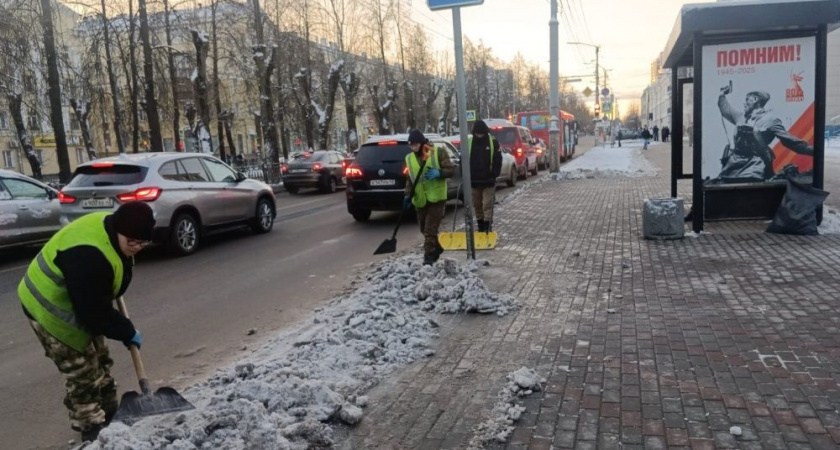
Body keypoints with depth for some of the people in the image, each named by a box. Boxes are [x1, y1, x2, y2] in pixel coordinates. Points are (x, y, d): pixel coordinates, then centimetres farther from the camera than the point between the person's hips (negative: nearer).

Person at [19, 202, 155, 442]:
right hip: (53, 311, -10)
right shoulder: (88, 256, -39)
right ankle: (92, 427, 13)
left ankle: (109, 416, 30)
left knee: (99, 361, 17)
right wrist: (126, 331, -18)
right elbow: (94, 311, -31)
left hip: (78, 305, 10)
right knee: (82, 373, -2)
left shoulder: (111, 230, -8)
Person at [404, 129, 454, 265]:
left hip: (436, 198, -5)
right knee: (424, 229, 16)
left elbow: (451, 170, -5)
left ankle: (429, 257, -6)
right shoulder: (409, 158, 8)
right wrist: (408, 195, -4)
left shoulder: (438, 153, -5)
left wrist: (439, 173, -24)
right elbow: (409, 179, 11)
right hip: (420, 200, 5)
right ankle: (438, 248, 38)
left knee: (430, 229, -10)